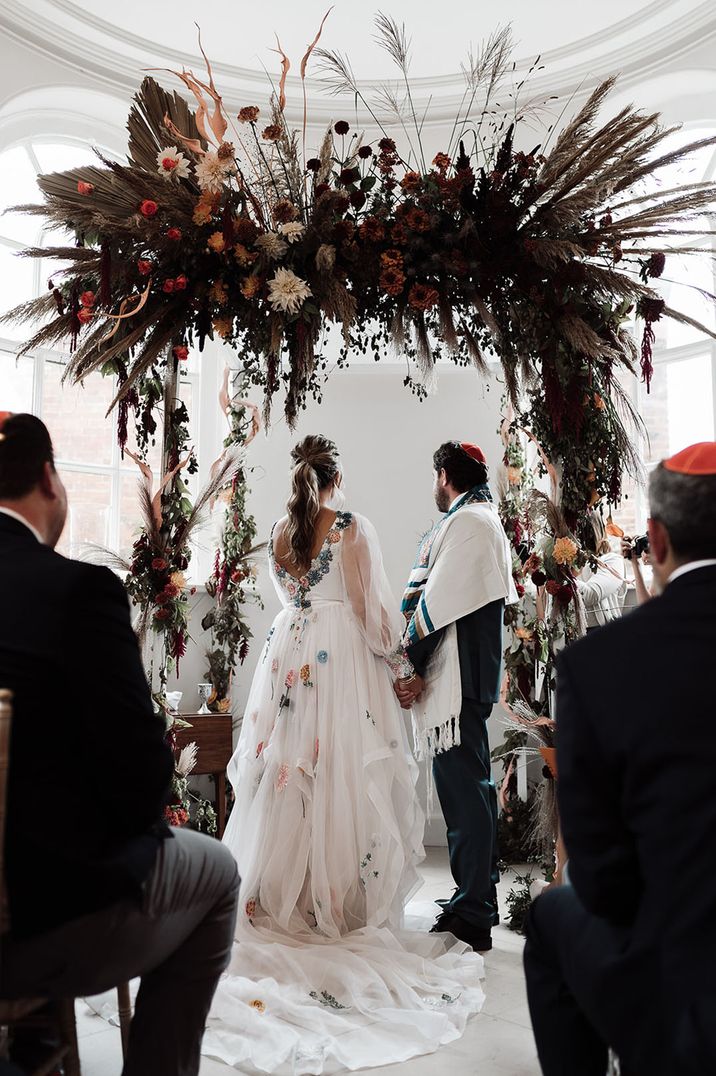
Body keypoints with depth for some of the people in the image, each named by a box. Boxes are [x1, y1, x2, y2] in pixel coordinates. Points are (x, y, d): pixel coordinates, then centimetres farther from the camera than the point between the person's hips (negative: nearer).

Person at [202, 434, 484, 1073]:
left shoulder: (280, 534, 9)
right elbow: (370, 607, -7)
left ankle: (278, 899, 17)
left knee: (287, 771, 10)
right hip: (341, 656, -5)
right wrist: (394, 658, 5)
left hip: (288, 655, 5)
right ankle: (340, 904, 6)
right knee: (341, 778, 0)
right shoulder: (352, 528, -7)